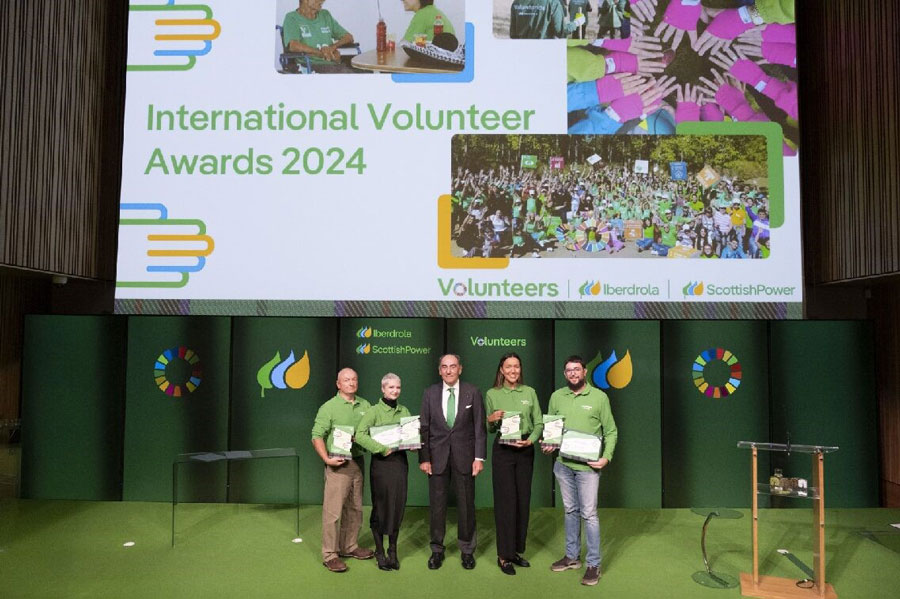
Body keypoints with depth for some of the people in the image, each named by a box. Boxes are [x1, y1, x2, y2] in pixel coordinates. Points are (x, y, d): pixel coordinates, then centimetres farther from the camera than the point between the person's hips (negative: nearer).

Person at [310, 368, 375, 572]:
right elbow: (317, 437, -8)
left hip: (358, 462, 6)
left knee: (355, 508, 15)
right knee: (333, 510, -4)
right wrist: (327, 459, -18)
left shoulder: (365, 405, 9)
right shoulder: (329, 407, -6)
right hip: (338, 464, -6)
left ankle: (349, 547, 29)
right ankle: (330, 555, 6)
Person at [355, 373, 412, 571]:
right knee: (380, 506, 2)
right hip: (381, 463, -4)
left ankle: (393, 551, 21)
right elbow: (360, 435, -16)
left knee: (398, 506, 7)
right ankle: (380, 552, 17)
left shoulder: (404, 411, 11)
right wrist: (382, 449, -19)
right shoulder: (375, 411, -5)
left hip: (400, 462, 4)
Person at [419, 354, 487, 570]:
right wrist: (424, 458, -3)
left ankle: (467, 550, 23)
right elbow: (424, 428, 3)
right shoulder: (430, 393, 4)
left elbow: (479, 427, 0)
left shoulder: (472, 392, 0)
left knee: (466, 504, 7)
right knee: (436, 505, 7)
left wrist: (479, 457, -6)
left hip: (464, 456, -1)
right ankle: (437, 550, 23)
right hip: (437, 456, 1)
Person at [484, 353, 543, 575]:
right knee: (505, 500, -3)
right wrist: (491, 420, -15)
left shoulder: (529, 392, 5)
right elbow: (489, 430, 7)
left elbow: (539, 423, 4)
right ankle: (504, 555, 8)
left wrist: (530, 440, -12)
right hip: (503, 450, -2)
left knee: (523, 499, 8)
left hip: (525, 450, 3)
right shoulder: (492, 394, 1)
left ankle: (517, 550, 22)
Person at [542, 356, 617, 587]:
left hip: (588, 465, -3)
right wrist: (547, 445, -6)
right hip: (562, 464, 4)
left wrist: (606, 457, -14)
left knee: (588, 514, 0)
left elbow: (611, 431, -2)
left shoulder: (599, 397, -5)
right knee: (570, 511, 15)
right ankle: (572, 556, 29)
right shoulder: (557, 396, 4)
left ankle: (594, 564, 12)